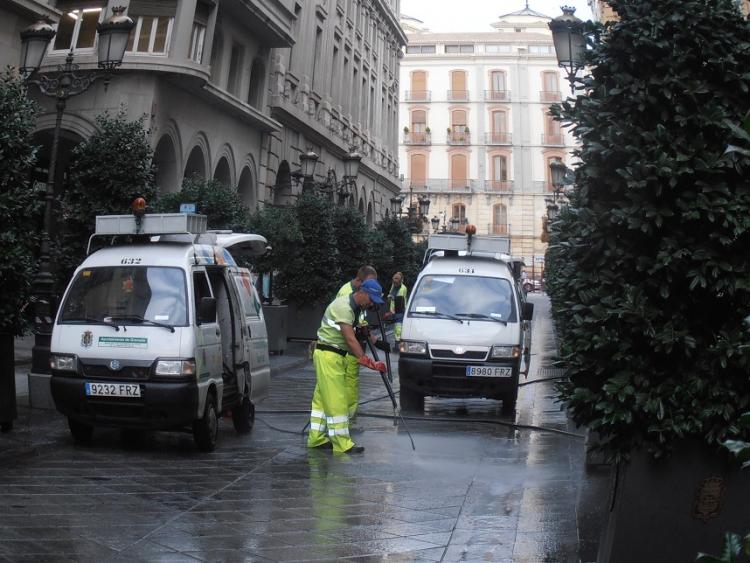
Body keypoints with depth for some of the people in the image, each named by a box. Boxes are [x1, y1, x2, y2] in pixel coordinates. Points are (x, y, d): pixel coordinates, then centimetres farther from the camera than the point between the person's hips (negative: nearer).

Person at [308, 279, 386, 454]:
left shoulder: (353, 307, 13)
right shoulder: (344, 307, -19)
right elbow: (350, 339, -26)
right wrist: (366, 361, -30)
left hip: (335, 356, 10)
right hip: (328, 355, -10)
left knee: (322, 398, 14)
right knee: (336, 401, -8)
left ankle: (316, 438, 21)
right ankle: (342, 443, -6)